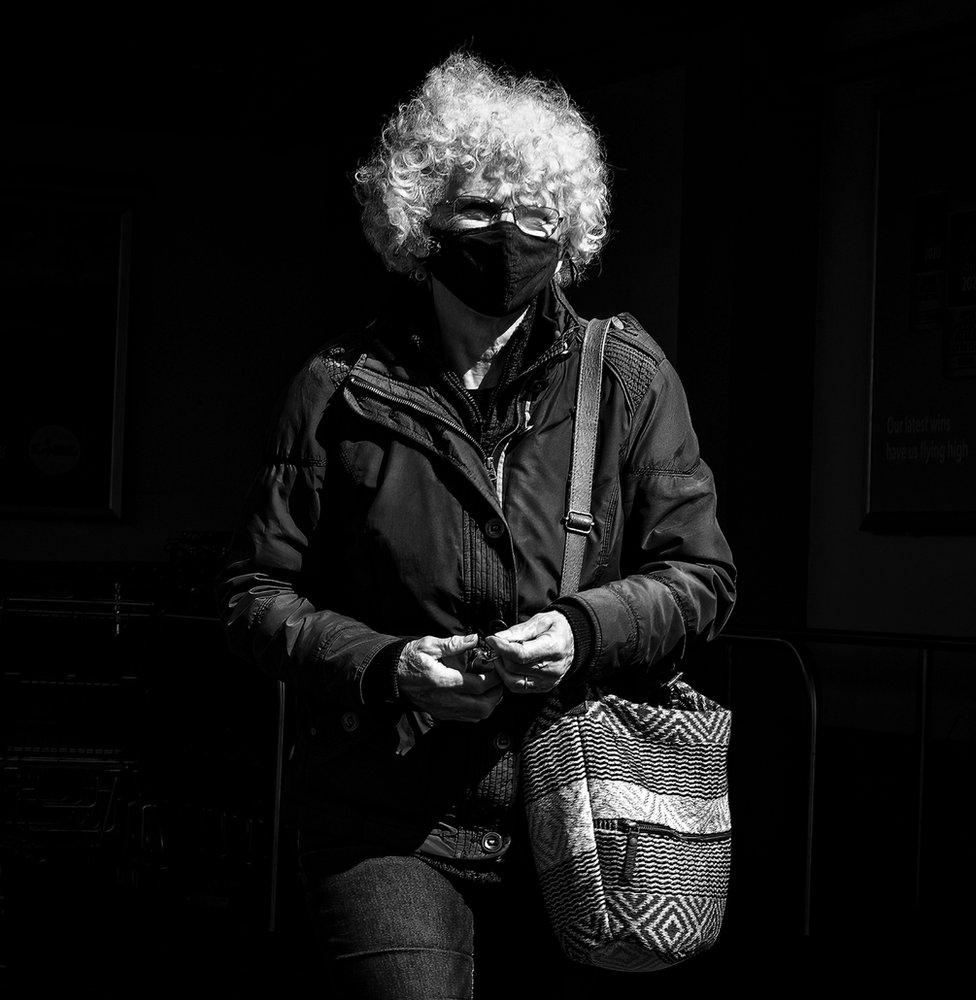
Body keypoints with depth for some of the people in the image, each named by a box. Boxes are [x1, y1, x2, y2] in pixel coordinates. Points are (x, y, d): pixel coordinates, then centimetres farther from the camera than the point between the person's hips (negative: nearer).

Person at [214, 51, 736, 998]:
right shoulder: (340, 388, 2)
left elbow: (702, 575, 6)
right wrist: (383, 667, -13)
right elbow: (255, 590, 4)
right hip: (390, 826, -2)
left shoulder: (627, 375, 5)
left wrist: (584, 630, -13)